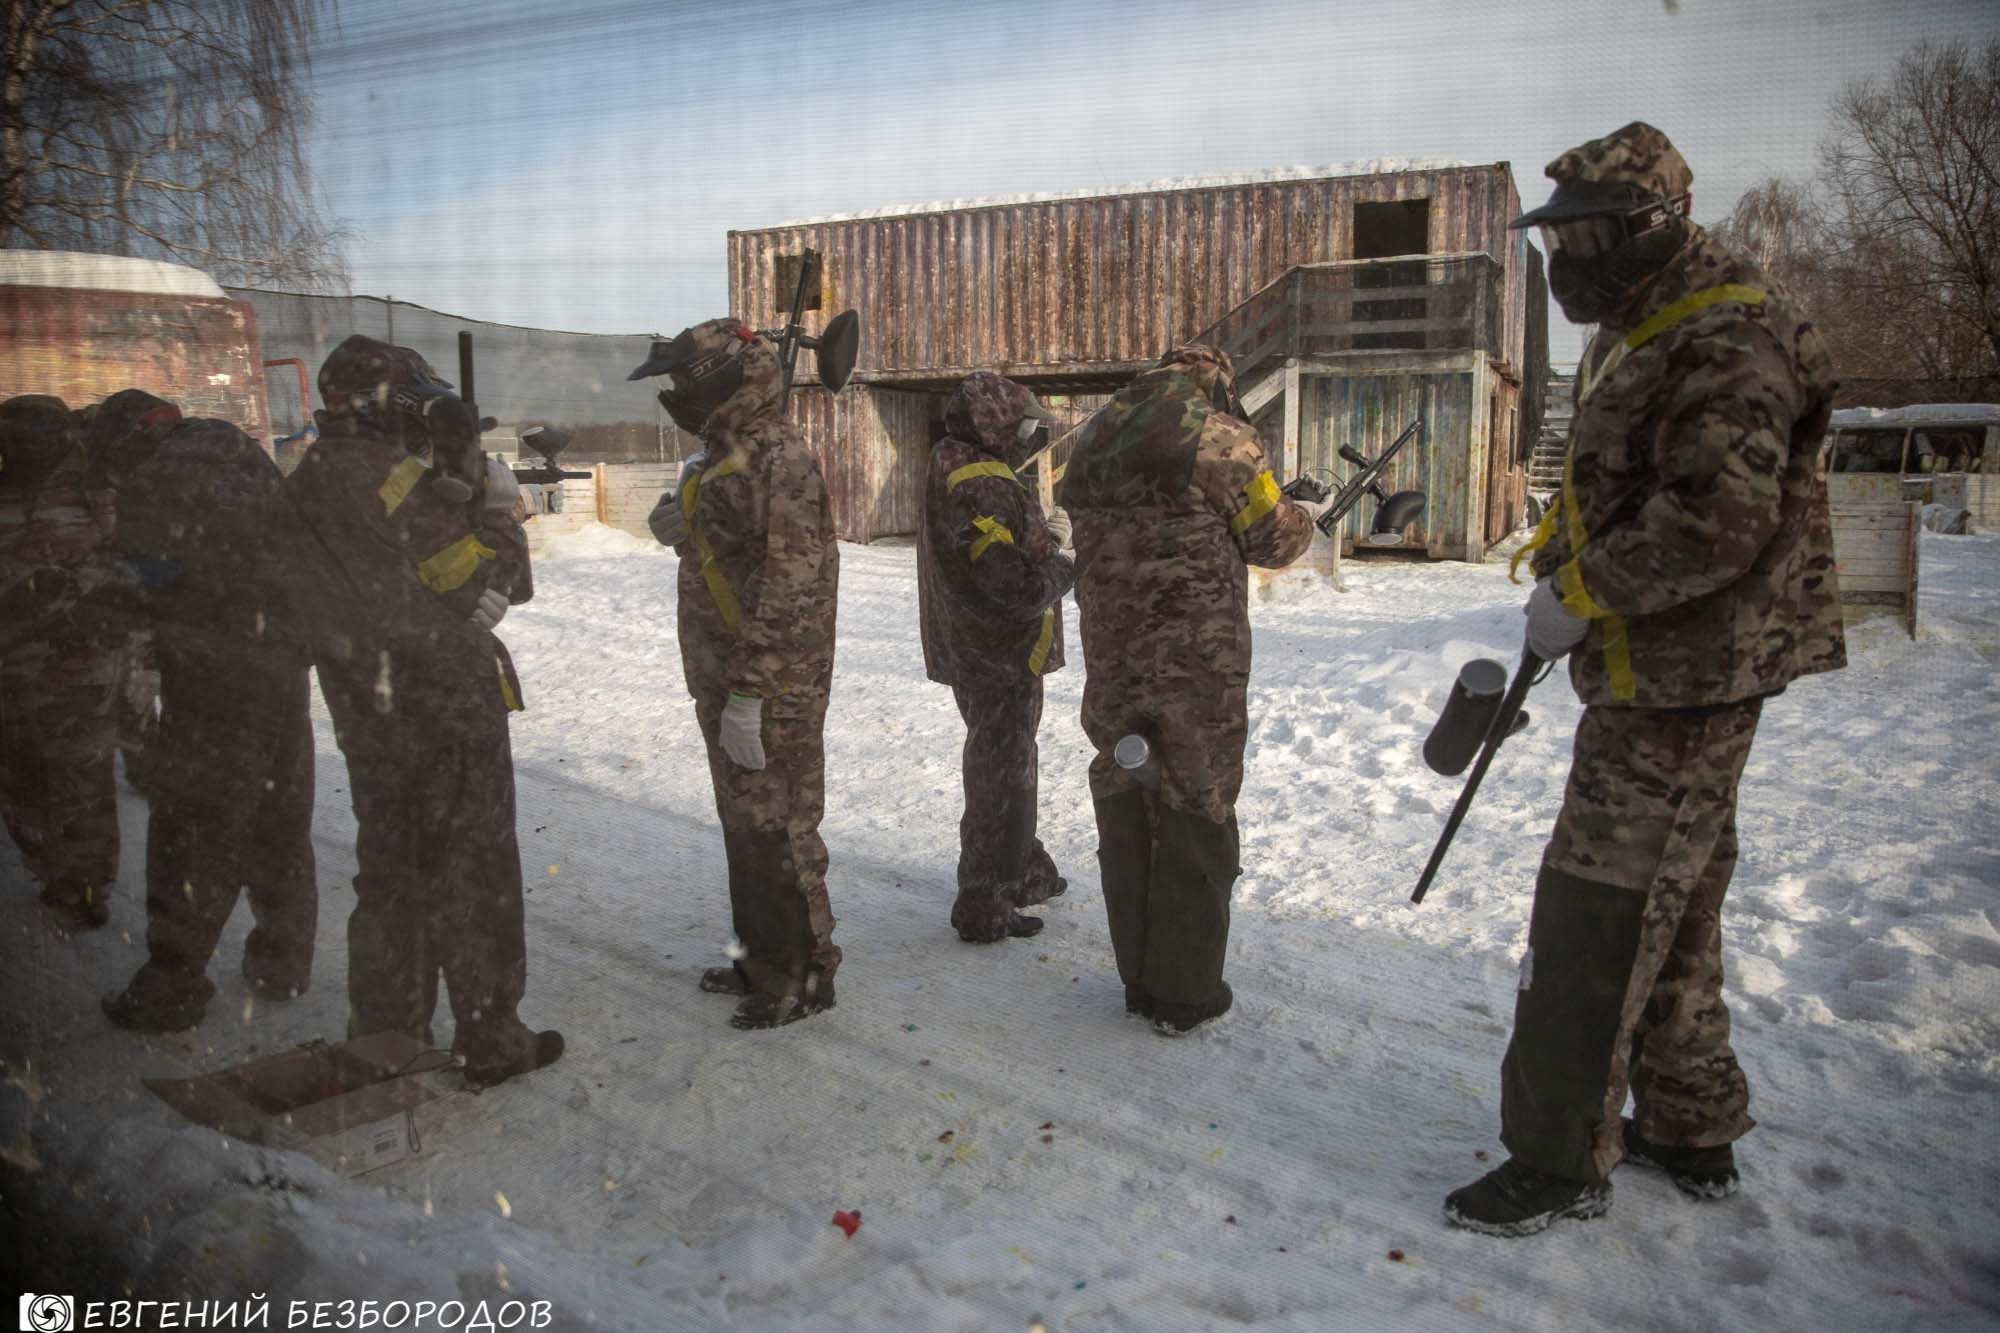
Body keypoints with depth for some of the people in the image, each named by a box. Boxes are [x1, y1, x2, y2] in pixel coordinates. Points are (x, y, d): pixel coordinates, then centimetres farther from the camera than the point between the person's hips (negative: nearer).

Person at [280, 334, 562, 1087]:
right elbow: (496, 580, -13)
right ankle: (490, 1039, 10)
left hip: (367, 717, 7)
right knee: (473, 873, 2)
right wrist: (491, 494, 1)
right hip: (450, 707, -7)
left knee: (387, 871, 17)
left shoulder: (304, 488, 7)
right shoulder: (402, 480, -17)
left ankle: (385, 1036, 26)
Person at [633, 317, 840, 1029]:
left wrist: (749, 695, -25)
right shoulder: (720, 456, 14)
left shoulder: (780, 460, -17)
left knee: (775, 832, -2)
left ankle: (803, 975, 12)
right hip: (722, 678, 10)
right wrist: (679, 527, 4)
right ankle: (762, 955, 32)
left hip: (770, 690, -10)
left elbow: (789, 588, -24)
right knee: (743, 824, 18)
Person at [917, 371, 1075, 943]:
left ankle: (1026, 873, 41)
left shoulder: (950, 469, 8)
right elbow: (1020, 586, -28)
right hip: (1003, 659, -10)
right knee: (1002, 778, 2)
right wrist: (1063, 567, -10)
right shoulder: (986, 489, -24)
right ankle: (985, 911, 12)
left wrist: (1045, 536, 1)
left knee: (1002, 768, 23)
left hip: (971, 652, 10)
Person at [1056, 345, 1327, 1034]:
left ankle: (1139, 978, 25)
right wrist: (1309, 513, 22)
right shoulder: (1219, 436, -8)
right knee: (1195, 815, 4)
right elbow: (1272, 537, 0)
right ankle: (1185, 992, 12)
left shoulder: (1094, 441, 11)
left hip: (1111, 659, 6)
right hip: (1197, 660, -5)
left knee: (1125, 813, 14)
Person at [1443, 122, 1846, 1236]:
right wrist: (1561, 555, 8)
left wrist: (1584, 592, -19)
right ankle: (1694, 1135, 33)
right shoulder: (1640, 331, 15)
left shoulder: (1726, 336, -18)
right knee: (1671, 902, 18)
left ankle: (1564, 1160, 6)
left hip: (1693, 675, -11)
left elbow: (1722, 518, -28)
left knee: (1598, 906, -6)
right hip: (1650, 671, 11)